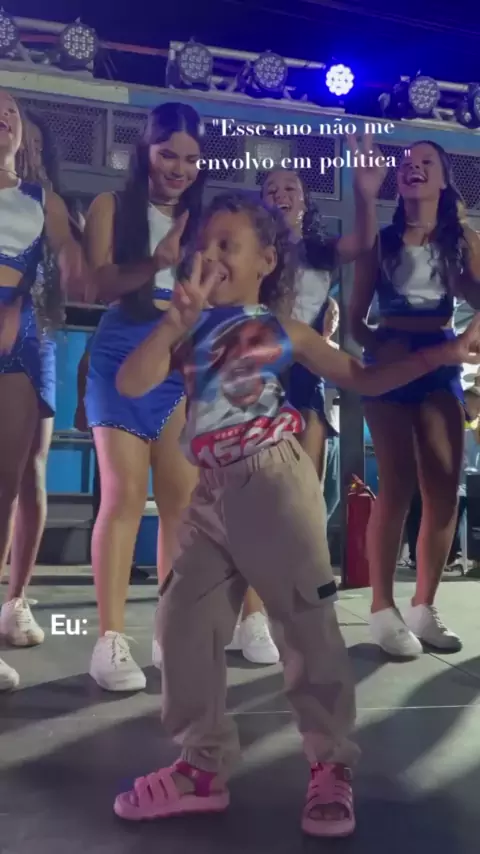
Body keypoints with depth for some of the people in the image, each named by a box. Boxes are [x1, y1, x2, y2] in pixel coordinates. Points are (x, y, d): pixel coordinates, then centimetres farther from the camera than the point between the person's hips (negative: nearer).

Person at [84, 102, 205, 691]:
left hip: (183, 363, 3)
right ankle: (110, 640, -6)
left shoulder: (200, 219, 18)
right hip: (122, 356, -3)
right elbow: (100, 283, -7)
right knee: (124, 493, -11)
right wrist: (155, 266, -22)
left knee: (182, 499, -1)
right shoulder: (111, 207, 8)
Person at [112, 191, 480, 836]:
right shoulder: (191, 329, 13)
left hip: (274, 481, -4)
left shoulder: (285, 331, 5)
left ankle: (332, 767, 18)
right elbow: (131, 383, -1)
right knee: (183, 620, 5)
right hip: (212, 491, 5)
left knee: (305, 623, -1)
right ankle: (202, 765, 22)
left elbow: (364, 379, 11)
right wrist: (178, 319, -8)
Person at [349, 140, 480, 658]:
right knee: (398, 486, -11)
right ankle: (383, 609, 0)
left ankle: (423, 608, 10)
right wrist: (373, 344, -17)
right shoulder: (381, 241, 7)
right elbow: (355, 315, 2)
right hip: (390, 363, -2)